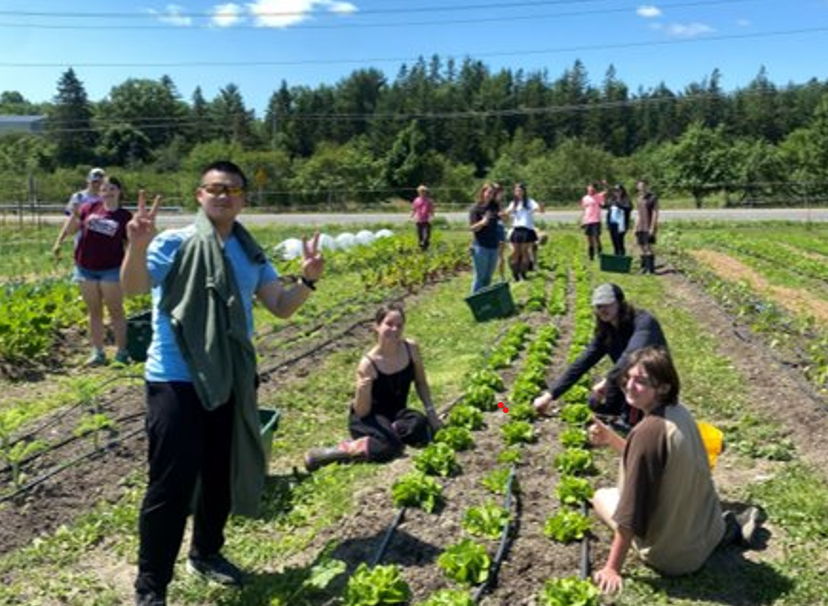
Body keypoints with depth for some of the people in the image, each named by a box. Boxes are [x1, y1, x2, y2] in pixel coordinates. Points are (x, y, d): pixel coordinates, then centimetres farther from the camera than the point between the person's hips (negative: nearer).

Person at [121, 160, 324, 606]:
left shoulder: (250, 255, 9)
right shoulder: (174, 243, -8)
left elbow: (281, 307, 4)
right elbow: (133, 286, -23)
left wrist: (308, 280, -14)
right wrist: (137, 246, -43)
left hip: (231, 381, 6)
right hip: (176, 381, -5)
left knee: (223, 475, 17)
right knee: (172, 483, -4)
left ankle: (206, 553, 40)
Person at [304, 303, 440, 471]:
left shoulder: (411, 348, -9)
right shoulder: (368, 364, -22)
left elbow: (421, 383, 9)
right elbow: (361, 412, -17)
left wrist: (430, 411, 0)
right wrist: (362, 391, -37)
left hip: (396, 414, 4)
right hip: (369, 418, -4)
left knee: (421, 425, -28)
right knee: (391, 446, -33)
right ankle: (340, 451, -18)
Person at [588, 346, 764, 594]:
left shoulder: (649, 431, -29)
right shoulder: (679, 411, -5)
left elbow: (631, 510, -26)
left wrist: (612, 569, -20)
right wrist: (611, 438, -1)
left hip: (674, 554, -7)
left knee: (601, 497, 11)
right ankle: (728, 526, 20)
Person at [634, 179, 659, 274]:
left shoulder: (653, 198, -7)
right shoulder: (638, 199, 14)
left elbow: (655, 213, -11)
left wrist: (652, 228, -17)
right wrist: (636, 227, 14)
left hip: (649, 227, -7)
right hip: (640, 227, 7)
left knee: (648, 247, -11)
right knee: (642, 247, 8)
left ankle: (651, 269, -7)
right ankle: (644, 268, 15)